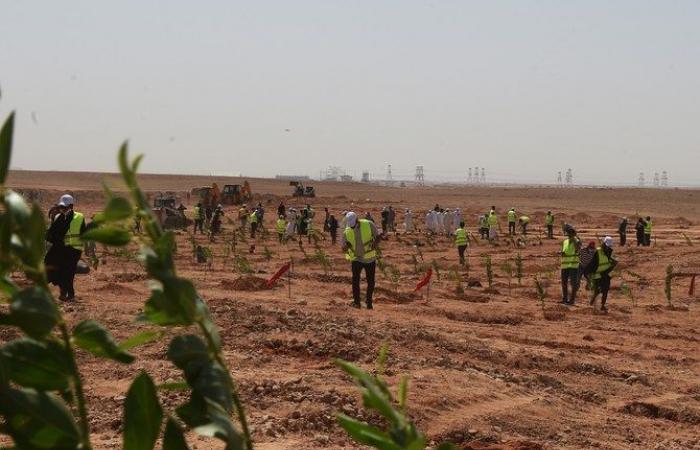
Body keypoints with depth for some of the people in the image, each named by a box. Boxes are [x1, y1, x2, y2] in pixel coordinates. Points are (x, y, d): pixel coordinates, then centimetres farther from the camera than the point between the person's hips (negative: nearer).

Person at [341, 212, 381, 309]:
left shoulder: (369, 225, -12)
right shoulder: (346, 232, -8)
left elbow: (378, 236, -4)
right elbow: (344, 249, -1)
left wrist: (375, 243, -25)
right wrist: (346, 246, -25)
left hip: (370, 258, 0)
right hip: (356, 259, 0)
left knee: (370, 281, 3)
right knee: (355, 279, -16)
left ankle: (369, 301, 22)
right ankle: (356, 302, -7)